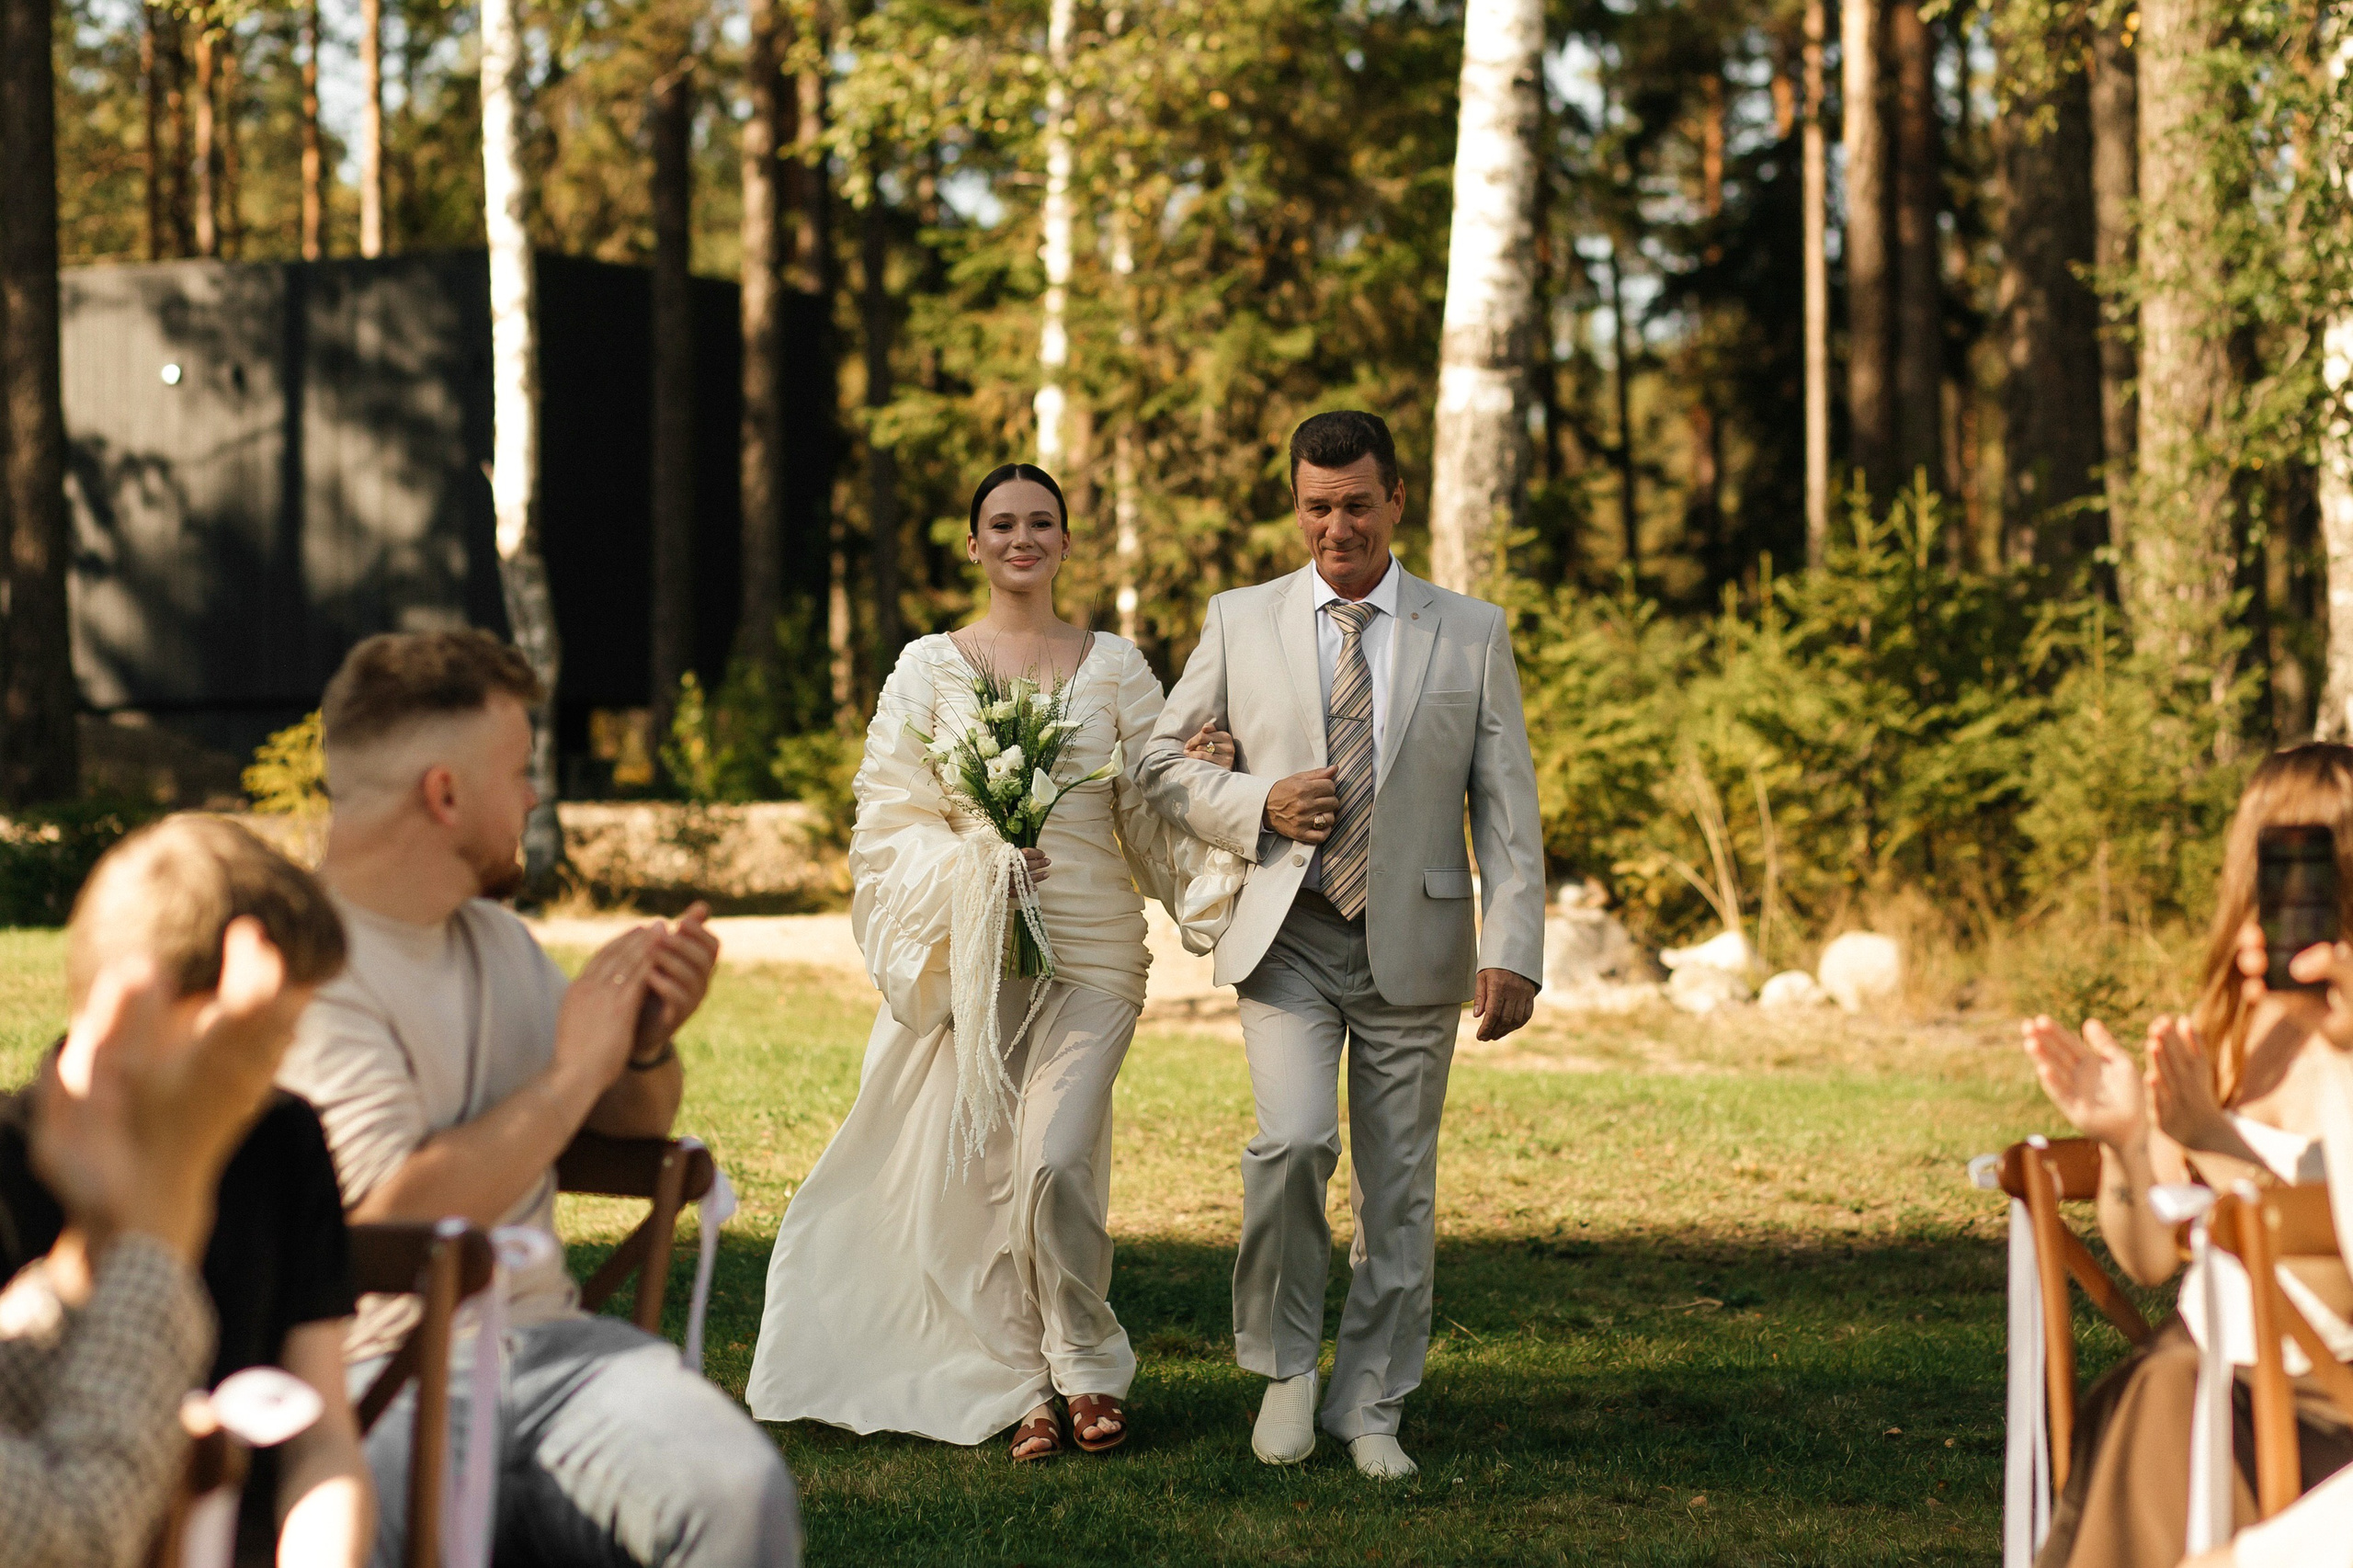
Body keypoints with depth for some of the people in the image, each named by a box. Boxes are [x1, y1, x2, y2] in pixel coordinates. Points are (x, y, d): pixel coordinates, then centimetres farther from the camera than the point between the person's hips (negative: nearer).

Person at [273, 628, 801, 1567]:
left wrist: (648, 1046, 5)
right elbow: (398, 1217, -17)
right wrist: (572, 1073, -8)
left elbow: (632, 1124, 29)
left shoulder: (496, 936, 19)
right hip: (381, 1378, -6)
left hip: (546, 1339, 6)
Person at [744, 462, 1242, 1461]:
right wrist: (971, 863, -14)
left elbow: (1153, 817, 11)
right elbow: (889, 821, 3)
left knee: (1054, 1163, -16)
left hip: (1091, 950, -1)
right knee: (980, 1172, 0)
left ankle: (1088, 1367, 7)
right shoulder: (930, 668, 6)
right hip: (972, 953, 1)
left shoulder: (1115, 667, 9)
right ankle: (1021, 1389, 15)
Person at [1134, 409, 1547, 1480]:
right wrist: (1259, 809, -7)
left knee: (1400, 1186, 4)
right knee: (1294, 1140, -20)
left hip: (1415, 948, 1)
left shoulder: (1471, 635, 5)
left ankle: (1369, 1408, 17)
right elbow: (1162, 761, 12)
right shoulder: (1240, 623, 6)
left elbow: (1506, 807, 3)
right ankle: (1284, 1365, 2)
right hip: (1289, 939, -1)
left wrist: (1513, 950, -8)